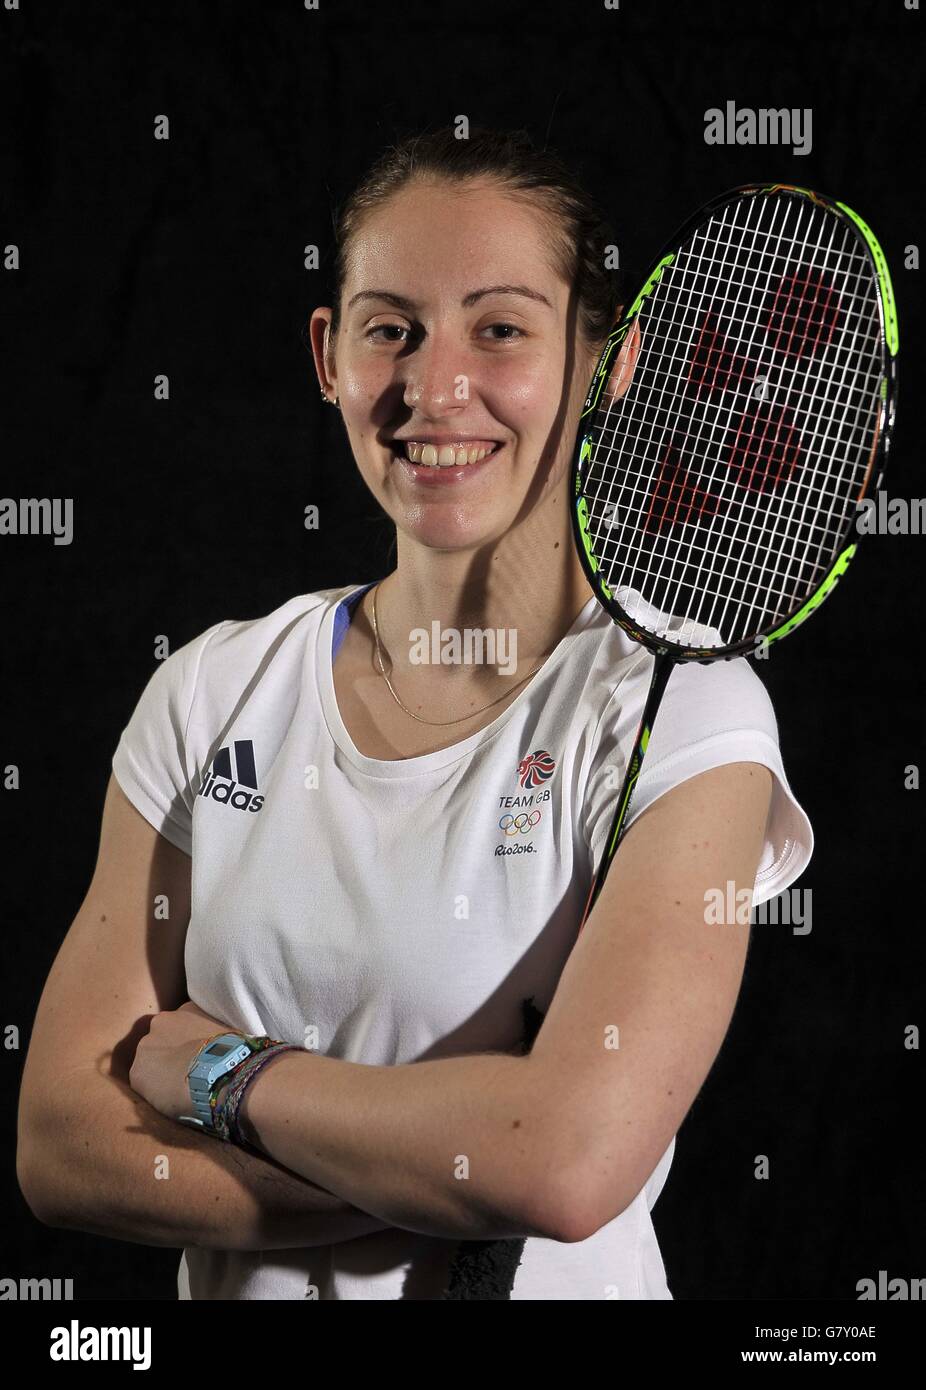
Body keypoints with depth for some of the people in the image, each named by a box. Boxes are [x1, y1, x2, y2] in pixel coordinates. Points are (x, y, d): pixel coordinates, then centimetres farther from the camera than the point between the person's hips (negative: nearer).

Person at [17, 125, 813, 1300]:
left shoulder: (679, 710, -10)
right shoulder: (211, 691, 1)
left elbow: (572, 1161, -22)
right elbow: (59, 1143, -5)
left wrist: (222, 1073, -11)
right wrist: (442, 1176, -16)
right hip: (235, 1291, 2)